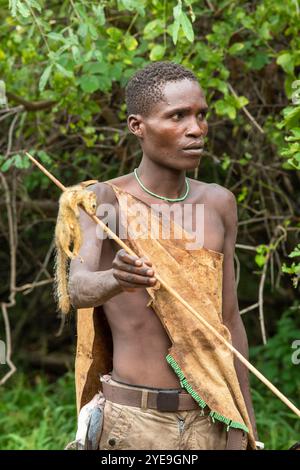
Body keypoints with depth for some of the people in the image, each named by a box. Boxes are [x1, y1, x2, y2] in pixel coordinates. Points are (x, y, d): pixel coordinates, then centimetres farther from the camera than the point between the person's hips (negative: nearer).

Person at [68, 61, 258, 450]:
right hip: (135, 426, -4)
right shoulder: (102, 200, -7)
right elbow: (79, 288, -25)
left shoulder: (217, 204, 7)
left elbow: (229, 320, 13)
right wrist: (117, 280, -49)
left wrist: (248, 425, 14)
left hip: (210, 424, 4)